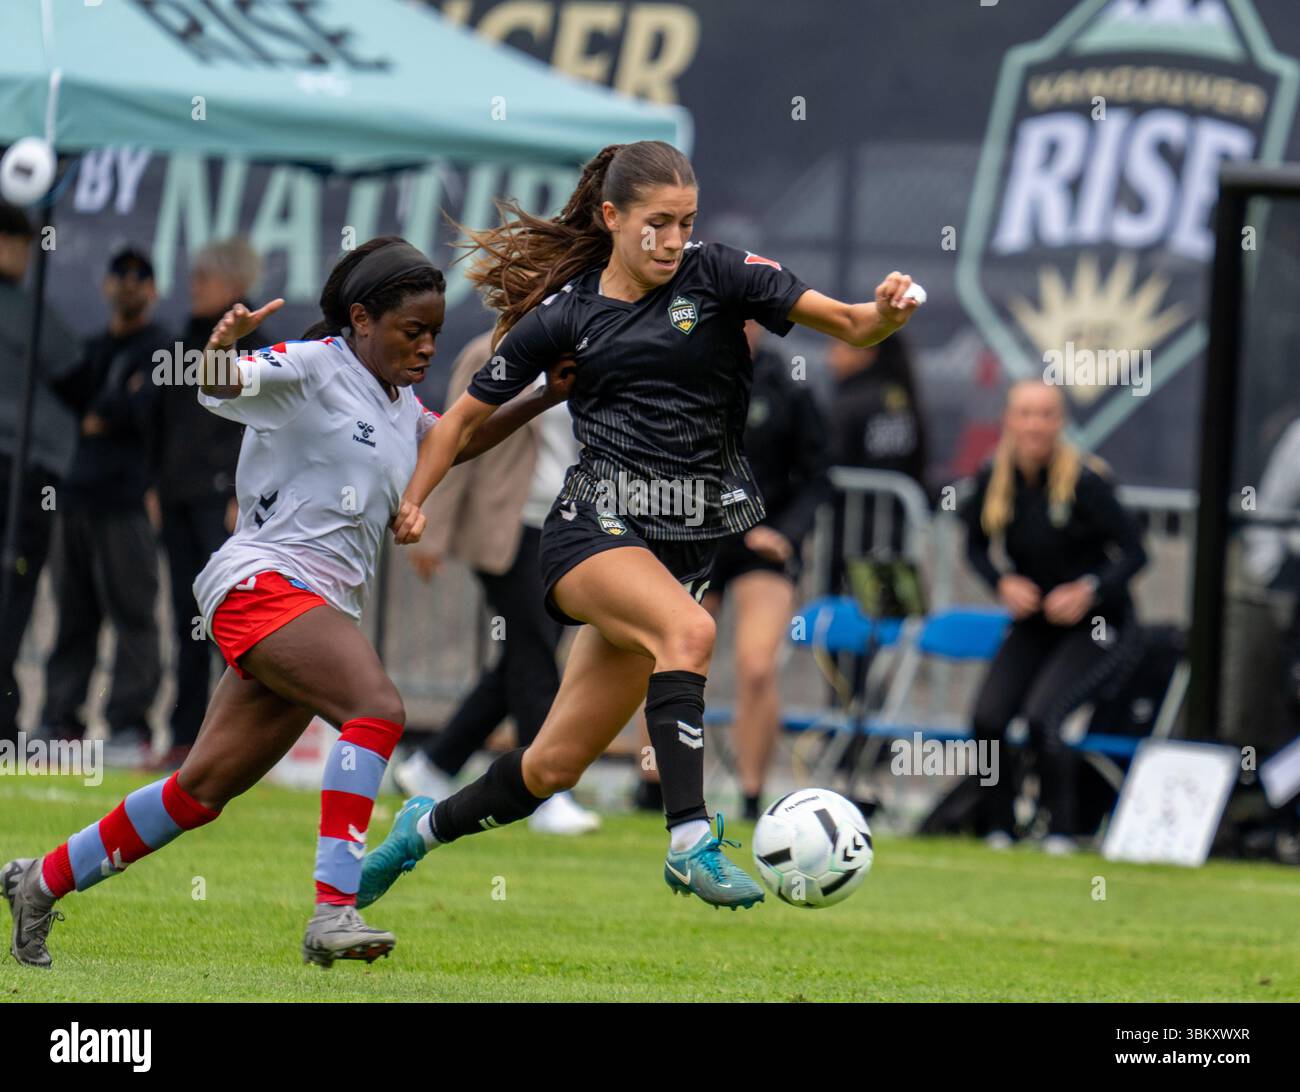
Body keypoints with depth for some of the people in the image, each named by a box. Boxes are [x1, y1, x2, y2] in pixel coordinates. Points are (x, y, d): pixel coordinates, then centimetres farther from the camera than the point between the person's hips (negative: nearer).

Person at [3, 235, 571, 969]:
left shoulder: (400, 406, 19)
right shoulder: (311, 369, -6)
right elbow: (222, 386, -21)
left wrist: (541, 400, 26)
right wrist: (220, 350, -43)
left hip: (324, 610, 9)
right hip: (264, 581, -9)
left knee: (204, 789, 9)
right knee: (378, 709, -29)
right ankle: (334, 913, -35)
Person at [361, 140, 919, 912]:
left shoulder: (717, 277, 2)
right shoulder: (564, 314, 3)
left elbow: (850, 325, -8)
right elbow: (468, 416, 14)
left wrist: (884, 313, -29)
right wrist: (410, 504, 4)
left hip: (692, 541, 2)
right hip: (594, 530, -2)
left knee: (555, 766, 5)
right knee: (690, 629, -35)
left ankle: (428, 827, 31)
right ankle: (690, 841, -37)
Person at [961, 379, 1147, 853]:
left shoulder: (1083, 482, -19)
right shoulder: (993, 480, -5)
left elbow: (1134, 552, -12)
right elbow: (976, 546, 11)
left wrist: (1090, 591, -26)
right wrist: (1003, 583, -8)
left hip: (1095, 627, -5)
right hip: (1033, 625, 5)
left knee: (1042, 714, -25)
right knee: (988, 716, -14)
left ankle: (1061, 832, -12)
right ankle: (999, 829, 3)